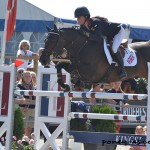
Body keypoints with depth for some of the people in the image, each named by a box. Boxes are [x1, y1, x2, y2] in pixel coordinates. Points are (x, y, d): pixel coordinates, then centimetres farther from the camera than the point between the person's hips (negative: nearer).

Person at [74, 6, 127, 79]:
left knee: (114, 48, -28)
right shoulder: (83, 26, -12)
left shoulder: (95, 23, -37)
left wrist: (87, 34, -48)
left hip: (119, 31, -10)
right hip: (109, 35, 10)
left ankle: (123, 70, -16)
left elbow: (98, 39, -44)